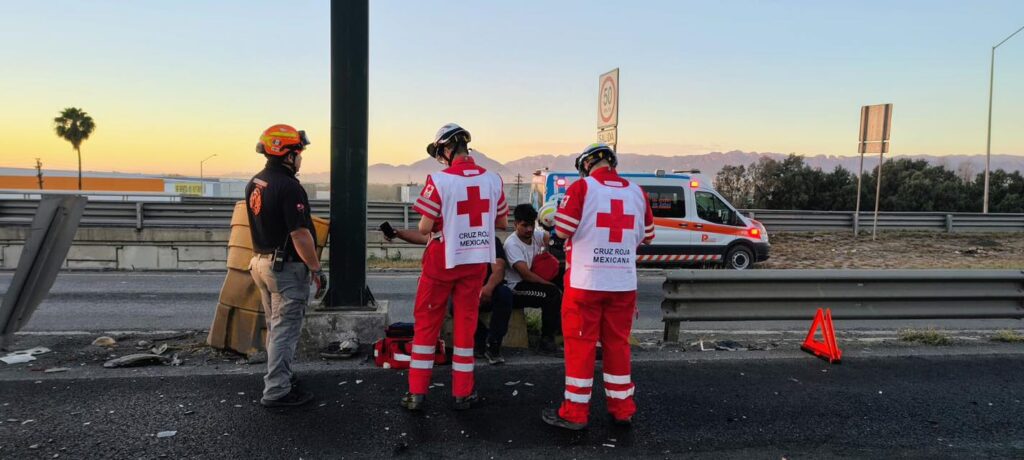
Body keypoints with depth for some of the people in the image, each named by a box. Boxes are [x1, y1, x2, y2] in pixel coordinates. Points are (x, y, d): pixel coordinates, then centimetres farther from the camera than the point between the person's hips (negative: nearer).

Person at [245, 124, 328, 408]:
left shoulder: (254, 183, 9)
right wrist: (316, 270, -16)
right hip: (287, 267, -9)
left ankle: (278, 376, 33)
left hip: (261, 262, 9)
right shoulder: (289, 187, -20)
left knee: (275, 327, 20)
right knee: (285, 330, -2)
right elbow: (300, 235, -22)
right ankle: (277, 391, 3)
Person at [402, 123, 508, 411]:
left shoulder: (439, 180, -15)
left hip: (442, 260, -3)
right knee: (466, 323, 13)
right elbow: (502, 222, 7)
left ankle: (417, 392, 15)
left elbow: (424, 227, -14)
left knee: (426, 322, 10)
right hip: (477, 261, 4)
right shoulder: (492, 179, -2)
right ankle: (463, 393, 21)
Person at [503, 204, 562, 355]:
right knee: (552, 293, -27)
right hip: (516, 289, -7)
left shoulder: (536, 234, 3)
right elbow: (526, 274, -24)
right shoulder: (512, 243, -16)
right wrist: (551, 284, -21)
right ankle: (546, 341, -17)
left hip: (534, 281, 8)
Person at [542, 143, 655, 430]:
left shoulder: (582, 187, -7)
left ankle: (575, 413, 11)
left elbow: (562, 230, -9)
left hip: (585, 281, -4)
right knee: (618, 343, 14)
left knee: (580, 343, 4)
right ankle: (622, 409, 24)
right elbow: (646, 237, 12)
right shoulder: (637, 192, 5)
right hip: (624, 283, 4)